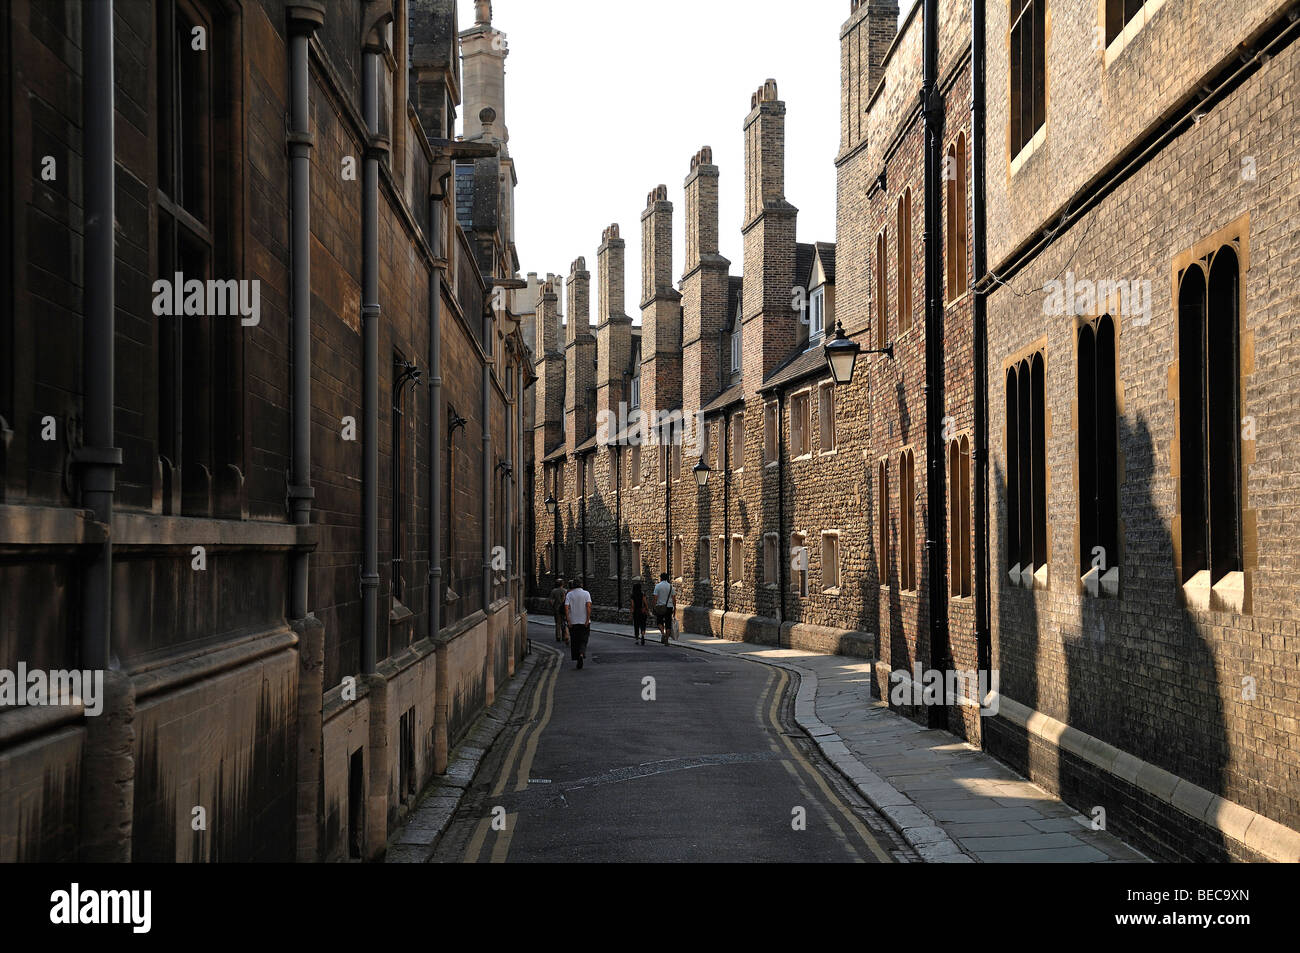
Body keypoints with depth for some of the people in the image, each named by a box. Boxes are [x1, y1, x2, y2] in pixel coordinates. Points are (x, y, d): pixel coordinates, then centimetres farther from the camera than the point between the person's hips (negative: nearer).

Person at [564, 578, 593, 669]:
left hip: (573, 621, 1)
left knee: (575, 642, 10)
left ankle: (577, 659, 10)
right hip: (584, 622, -1)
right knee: (583, 641, 4)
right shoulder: (586, 593, 0)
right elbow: (588, 606, -12)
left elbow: (566, 607, -7)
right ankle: (582, 654, -22)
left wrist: (568, 621, -7)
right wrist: (588, 620, -12)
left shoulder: (569, 595, 2)